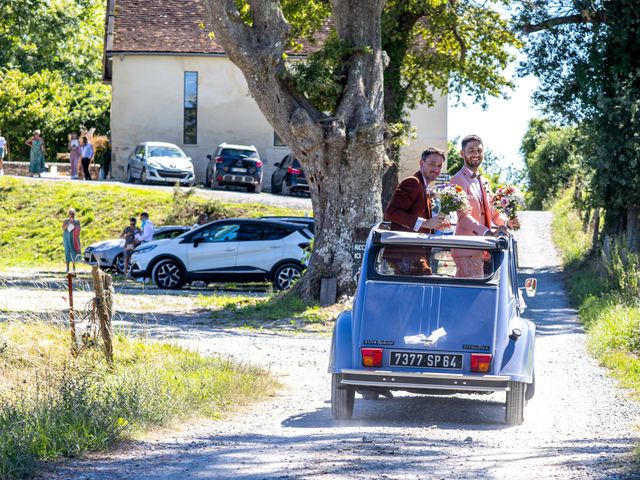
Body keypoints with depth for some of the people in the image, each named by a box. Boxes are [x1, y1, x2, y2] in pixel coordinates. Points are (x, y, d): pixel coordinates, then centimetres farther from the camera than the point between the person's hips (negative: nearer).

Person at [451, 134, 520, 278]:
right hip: (467, 251, -8)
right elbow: (464, 216, -18)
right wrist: (488, 232, -30)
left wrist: (506, 222, 4)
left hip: (484, 251, 8)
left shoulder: (485, 182, 21)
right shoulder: (458, 180, -7)